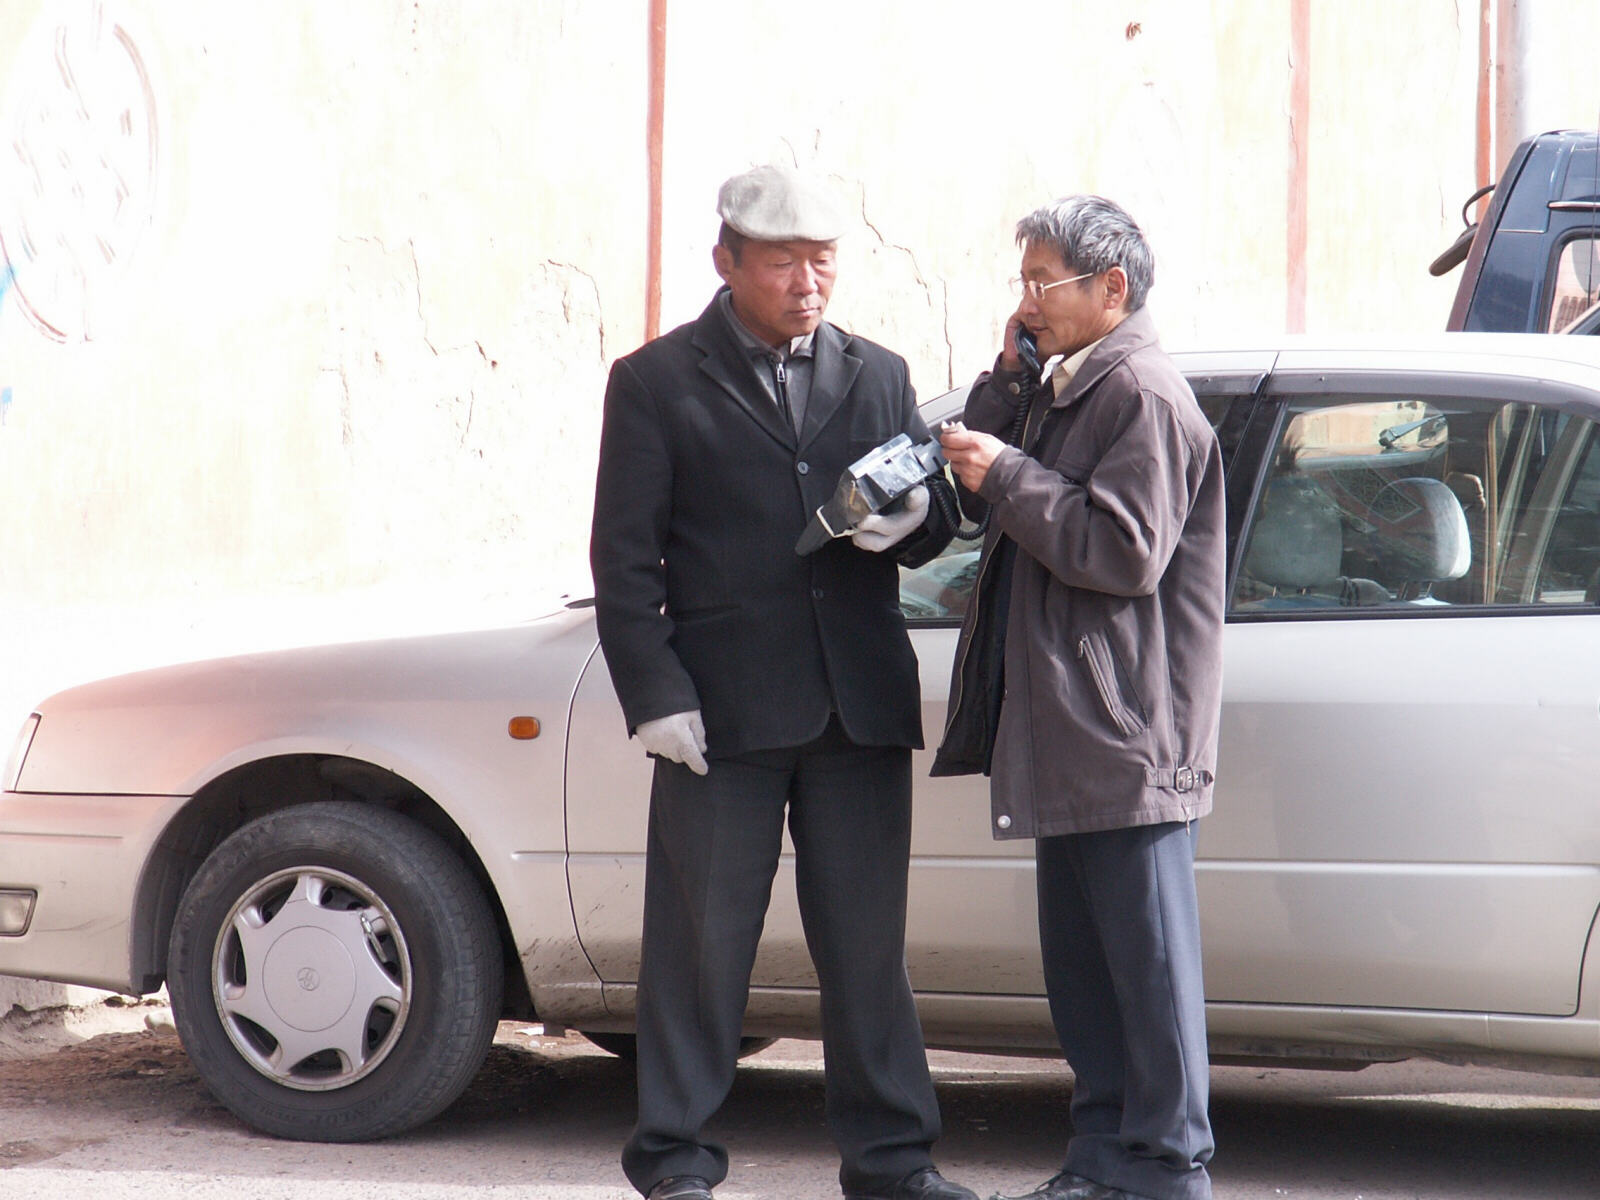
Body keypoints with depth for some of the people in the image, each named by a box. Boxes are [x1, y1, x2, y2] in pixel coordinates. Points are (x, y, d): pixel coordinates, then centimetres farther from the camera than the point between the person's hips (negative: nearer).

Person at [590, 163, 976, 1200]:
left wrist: (912, 520, -7)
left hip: (860, 704, 3)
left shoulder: (879, 375, 15)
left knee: (869, 940, 7)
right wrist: (654, 694, -10)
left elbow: (934, 516, 18)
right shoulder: (658, 383, 3)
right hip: (723, 706, -3)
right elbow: (624, 557, -1)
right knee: (702, 940, 2)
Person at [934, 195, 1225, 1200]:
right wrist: (1009, 379, 5)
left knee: (1148, 962, -5)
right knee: (1081, 960, 13)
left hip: (1126, 739, -10)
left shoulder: (1143, 393, -12)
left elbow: (1124, 551, -21)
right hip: (1073, 737, 10)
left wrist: (1006, 474, -15)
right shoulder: (1070, 392, 19)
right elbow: (978, 478, 16)